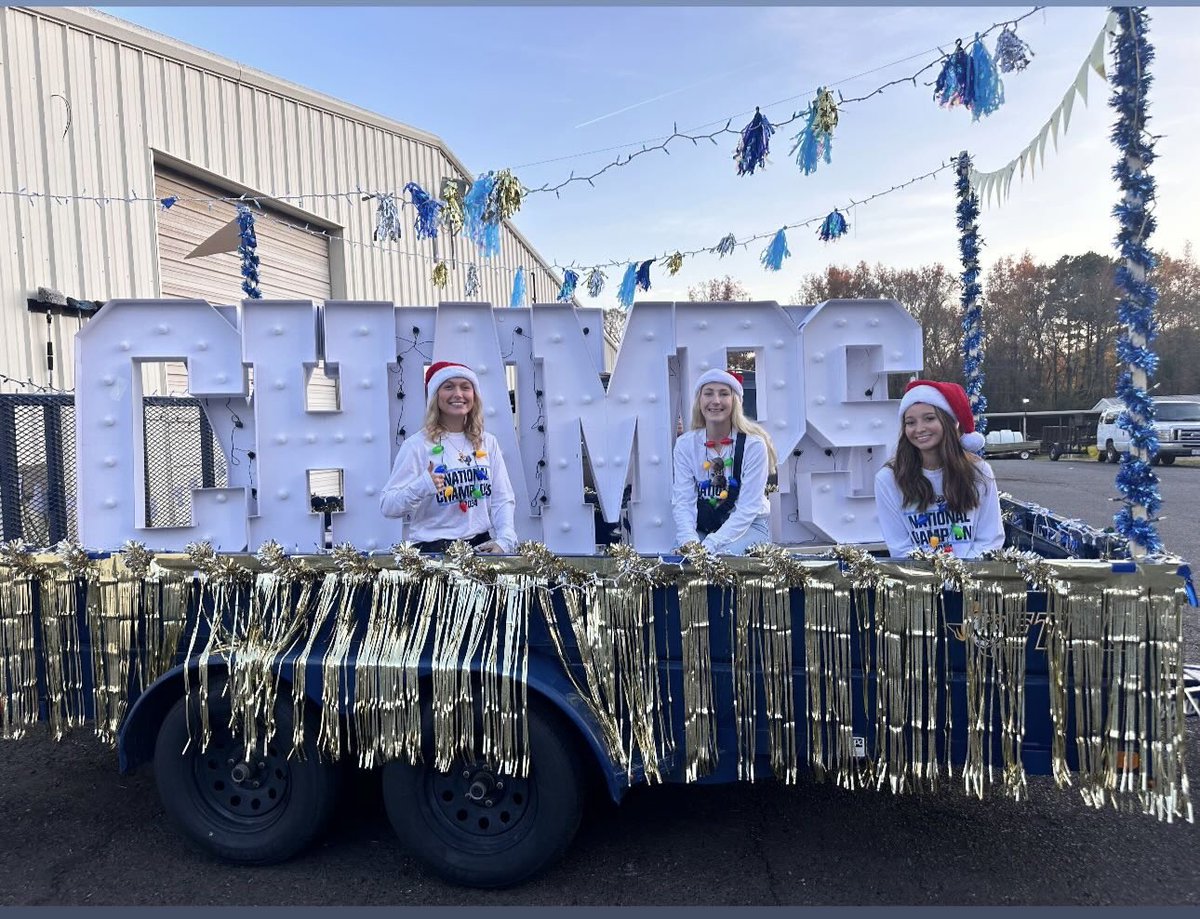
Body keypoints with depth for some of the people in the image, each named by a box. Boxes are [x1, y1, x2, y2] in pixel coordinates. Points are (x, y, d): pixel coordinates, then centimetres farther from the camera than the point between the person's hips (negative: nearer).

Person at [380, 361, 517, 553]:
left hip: (482, 545, 3)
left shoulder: (487, 443, 8)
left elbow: (503, 499, 8)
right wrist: (422, 487, -22)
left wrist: (505, 540, -7)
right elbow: (387, 505, -6)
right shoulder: (417, 445, -3)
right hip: (433, 549, -3)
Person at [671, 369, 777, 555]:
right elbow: (682, 501, -8)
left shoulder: (754, 444, -12)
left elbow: (748, 508, -16)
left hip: (749, 526, -2)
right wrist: (690, 541, -27)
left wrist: (710, 545, -27)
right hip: (701, 528, 2)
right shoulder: (685, 444, -2)